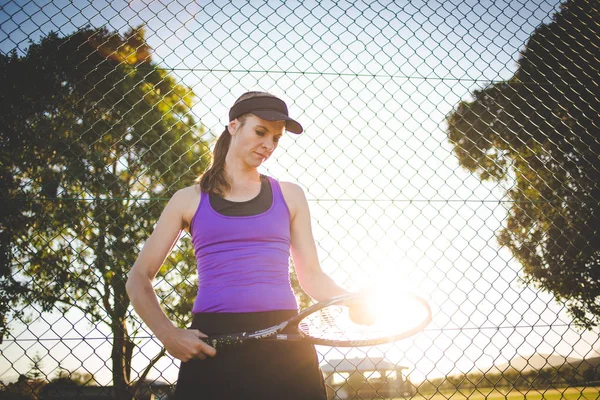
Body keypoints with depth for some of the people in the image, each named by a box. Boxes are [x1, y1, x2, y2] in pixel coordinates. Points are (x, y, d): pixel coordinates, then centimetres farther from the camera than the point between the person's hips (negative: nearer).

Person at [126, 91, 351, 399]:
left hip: (285, 342, 1)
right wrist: (168, 334, -8)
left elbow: (311, 275, 12)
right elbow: (139, 278, 9)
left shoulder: (289, 196, 13)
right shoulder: (189, 200, 9)